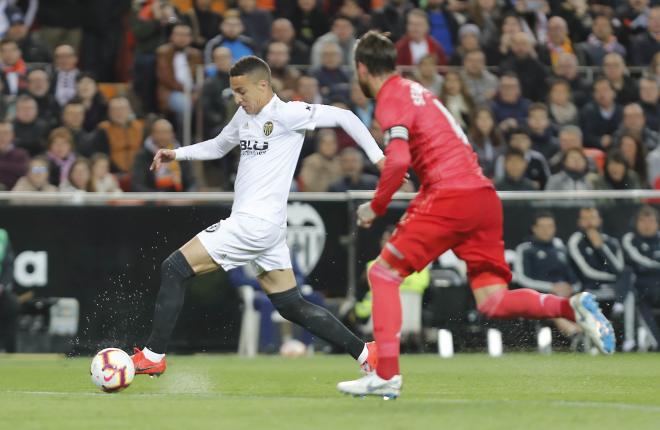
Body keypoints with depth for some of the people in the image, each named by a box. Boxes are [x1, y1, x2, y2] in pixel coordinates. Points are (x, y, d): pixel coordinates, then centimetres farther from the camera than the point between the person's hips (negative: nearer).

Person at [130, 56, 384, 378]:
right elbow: (217, 147, 32)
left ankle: (153, 356, -4)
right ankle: (365, 353, 13)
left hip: (256, 223, -9)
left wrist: (378, 157, -10)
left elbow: (343, 117, -7)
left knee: (174, 269, -7)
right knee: (291, 306, 11)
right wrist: (176, 154, 18)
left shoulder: (288, 114, -10)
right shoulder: (244, 116, 16)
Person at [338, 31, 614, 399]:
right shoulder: (414, 90, 24)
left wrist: (376, 208, -5)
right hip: (485, 194, 8)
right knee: (492, 302, 5)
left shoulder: (391, 98, -3)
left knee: (384, 273, 0)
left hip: (452, 195, -8)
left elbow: (398, 161, -16)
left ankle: (387, 375, -7)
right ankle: (571, 307, -15)